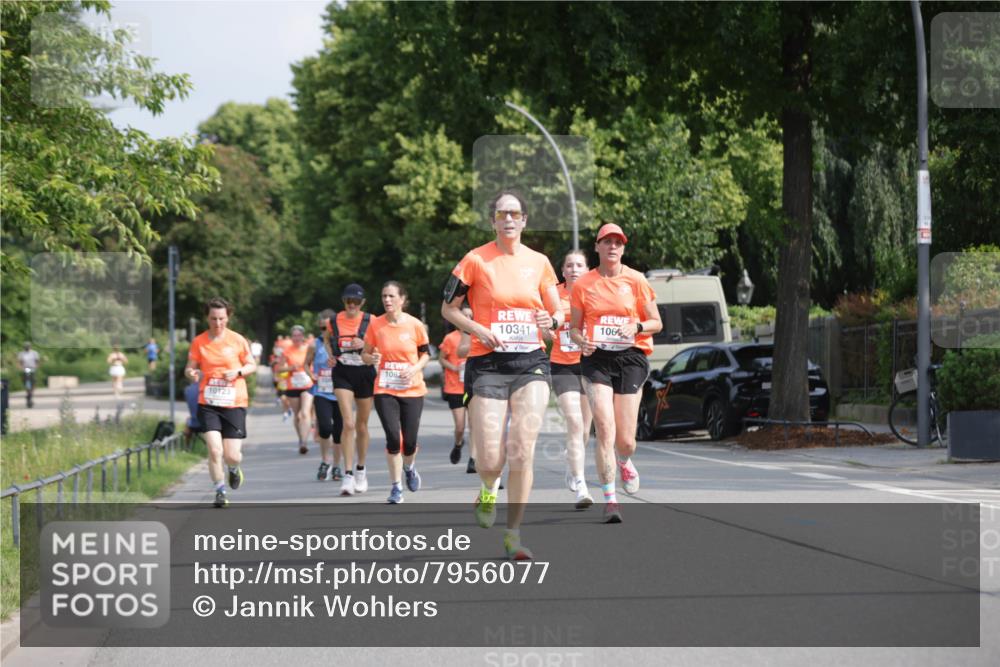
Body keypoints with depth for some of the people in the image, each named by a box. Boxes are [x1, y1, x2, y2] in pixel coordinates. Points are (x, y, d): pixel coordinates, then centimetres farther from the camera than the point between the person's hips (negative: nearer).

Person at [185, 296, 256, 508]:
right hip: (208, 404, 0)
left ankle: (234, 469, 35)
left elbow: (251, 365, 9)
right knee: (214, 450, -15)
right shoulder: (198, 342, 2)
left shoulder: (237, 340, 0)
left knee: (231, 456, -2)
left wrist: (238, 372, -12)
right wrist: (192, 372, -17)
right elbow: (190, 367, 7)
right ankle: (220, 491, 3)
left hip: (234, 403, 0)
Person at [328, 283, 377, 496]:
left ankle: (361, 471, 30)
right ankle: (348, 474, -16)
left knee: (362, 426, 11)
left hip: (365, 373, 0)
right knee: (348, 424, -15)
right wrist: (331, 354, 1)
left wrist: (365, 344, -18)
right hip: (343, 373, 0)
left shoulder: (370, 321, -2)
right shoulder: (334, 321, 2)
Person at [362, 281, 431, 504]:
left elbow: (425, 353, 7)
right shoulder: (375, 325, -2)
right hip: (385, 391, 0)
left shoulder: (415, 325, -4)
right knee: (393, 437, -12)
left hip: (412, 390, 0)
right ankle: (396, 487, 2)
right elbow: (365, 354, 7)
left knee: (409, 442, 0)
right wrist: (372, 358, -16)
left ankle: (409, 467, 36)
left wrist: (415, 368, -12)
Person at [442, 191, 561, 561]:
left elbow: (558, 313, 15)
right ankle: (489, 490, 31)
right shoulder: (476, 260, 0)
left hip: (531, 362, 2)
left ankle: (513, 534, -1)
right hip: (487, 364, -2)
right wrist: (480, 330, -10)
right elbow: (448, 308, 6)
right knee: (489, 462, -8)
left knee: (522, 449, -12)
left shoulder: (539, 262, 9)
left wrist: (551, 319, -9)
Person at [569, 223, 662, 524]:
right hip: (596, 359, 0)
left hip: (630, 358, 0)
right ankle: (609, 499, -11)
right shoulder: (583, 285, 5)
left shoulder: (636, 280, 3)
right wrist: (581, 341, -9)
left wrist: (637, 327, -13)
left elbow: (656, 323, 7)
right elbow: (574, 327, 13)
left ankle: (624, 463, 39)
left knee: (625, 440, 0)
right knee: (605, 429, -16)